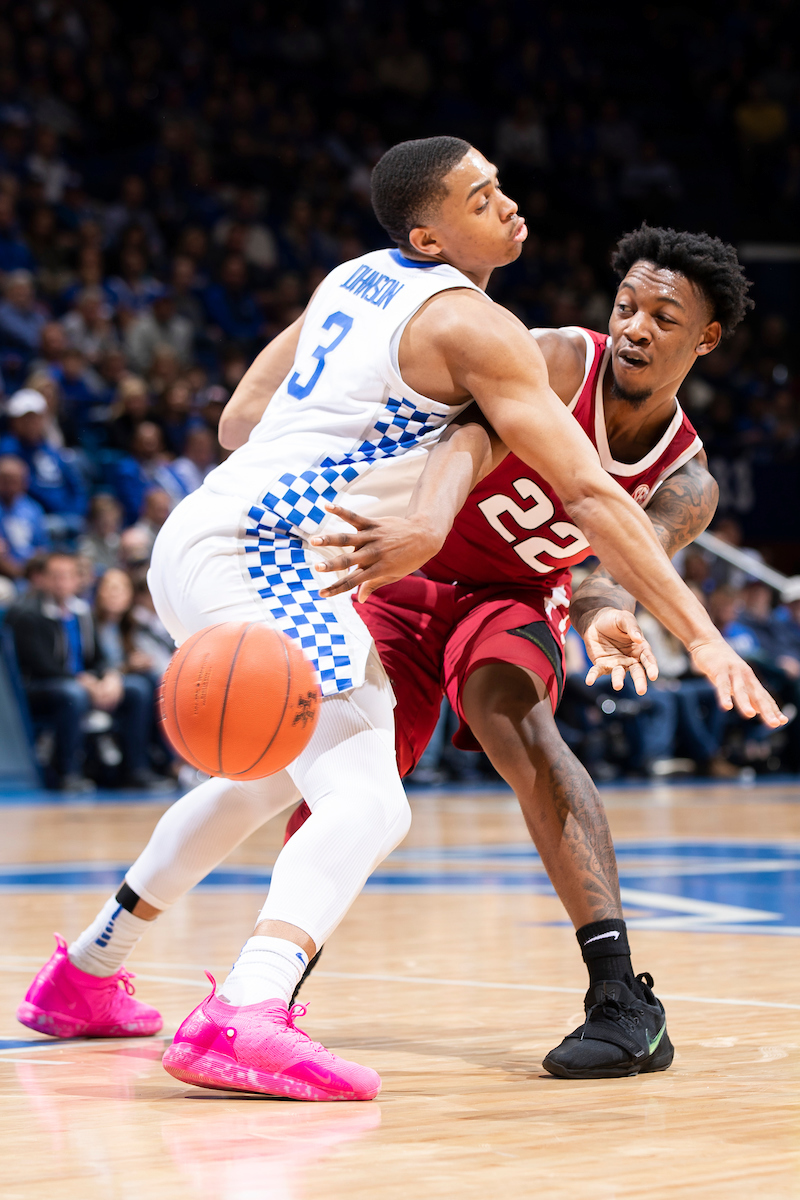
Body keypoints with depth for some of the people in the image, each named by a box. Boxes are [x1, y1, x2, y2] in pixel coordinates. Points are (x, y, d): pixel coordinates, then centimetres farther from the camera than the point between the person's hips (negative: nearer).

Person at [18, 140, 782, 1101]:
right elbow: (587, 494, -15)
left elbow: (237, 421, 24)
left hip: (201, 539, 10)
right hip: (258, 554, -10)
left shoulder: (352, 280, 17)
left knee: (271, 772, 31)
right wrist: (702, 636, -15)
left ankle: (83, 976, 41)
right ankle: (245, 1019, -44)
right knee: (368, 801, -21)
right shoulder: (472, 325, -9)